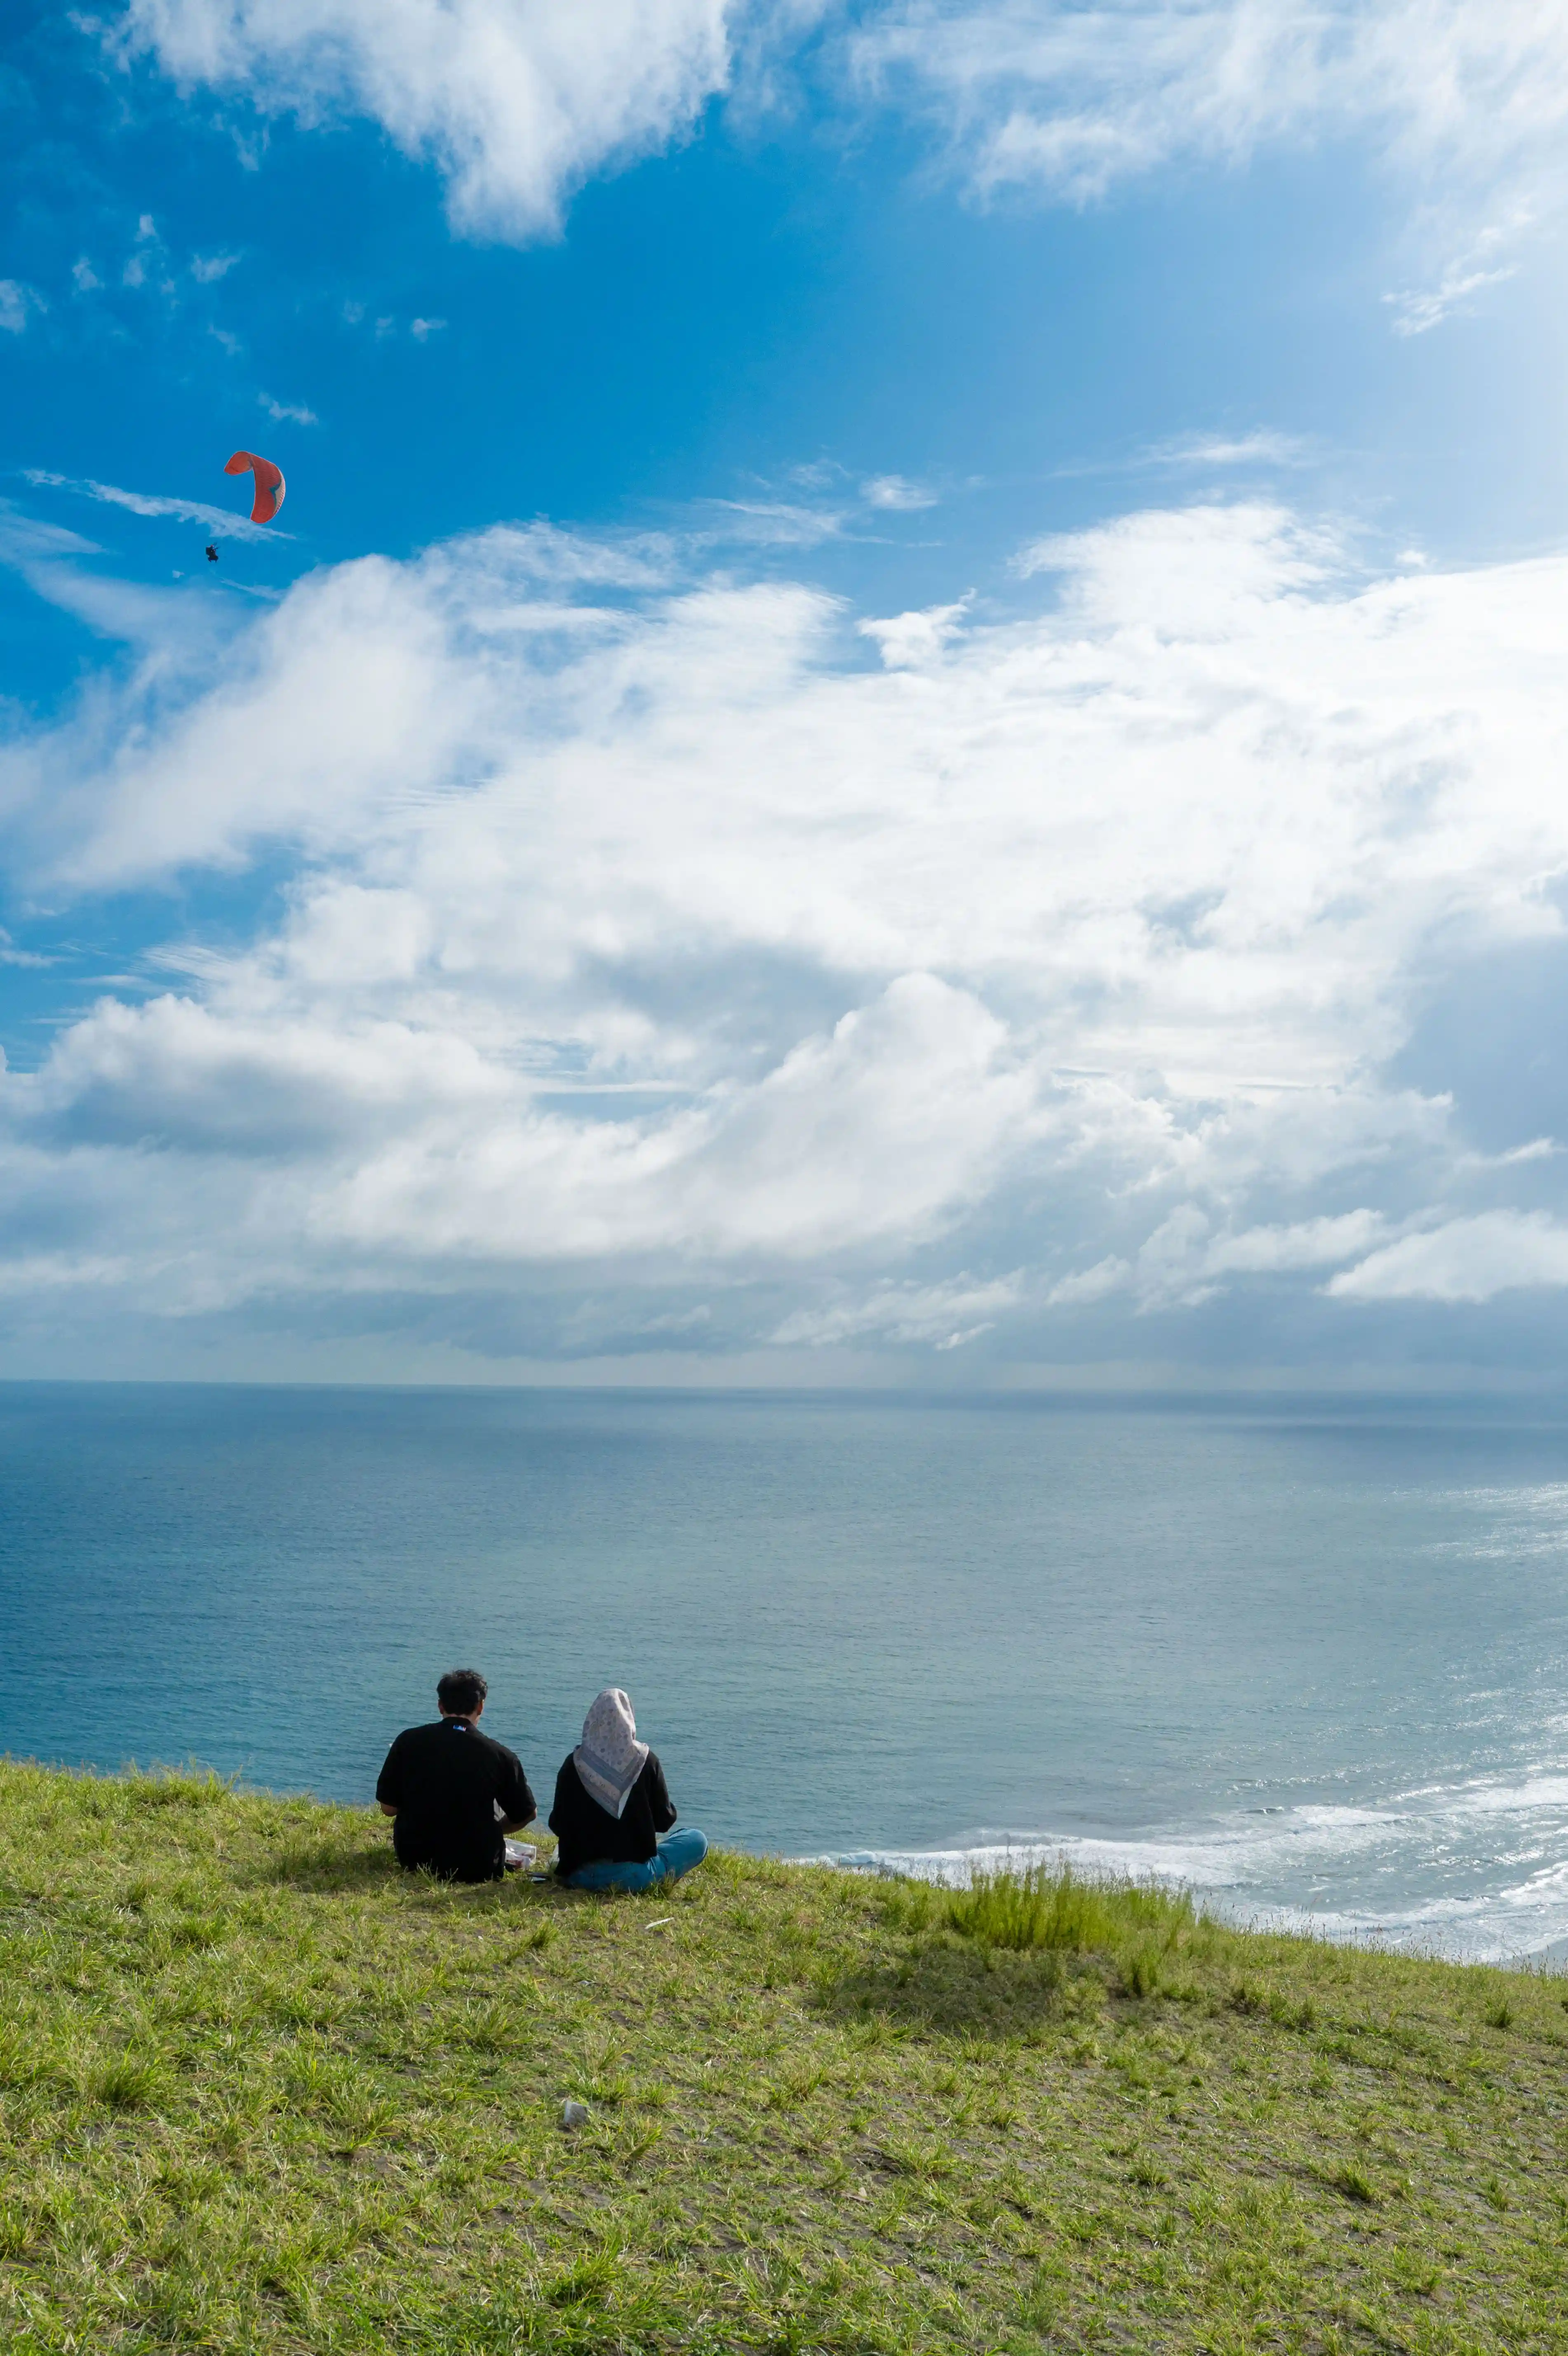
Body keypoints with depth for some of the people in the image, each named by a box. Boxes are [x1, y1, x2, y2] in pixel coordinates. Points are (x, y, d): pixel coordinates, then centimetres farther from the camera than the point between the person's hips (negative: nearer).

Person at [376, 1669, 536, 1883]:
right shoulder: (499, 1755, -13)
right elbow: (527, 1815, -2)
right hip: (479, 1869, 0)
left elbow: (388, 1808, -2)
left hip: (414, 1860, 0)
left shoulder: (408, 1741, -9)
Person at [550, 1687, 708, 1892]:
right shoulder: (647, 1762, -10)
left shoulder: (574, 1764, -6)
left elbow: (557, 1825, 1)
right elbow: (665, 1820, -2)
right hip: (635, 1875, -3)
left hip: (581, 1876, 3)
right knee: (697, 1840, 16)